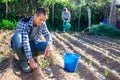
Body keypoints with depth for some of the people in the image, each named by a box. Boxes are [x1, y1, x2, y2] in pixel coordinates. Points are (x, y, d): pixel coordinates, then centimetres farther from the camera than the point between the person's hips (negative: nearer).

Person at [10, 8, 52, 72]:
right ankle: (23, 61, -18)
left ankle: (27, 56, 0)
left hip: (32, 43, 5)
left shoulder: (42, 24, -14)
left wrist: (48, 45, -34)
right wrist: (31, 60, -44)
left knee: (46, 46, -17)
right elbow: (25, 42, -39)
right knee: (17, 36, -38)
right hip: (20, 45, -4)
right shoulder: (24, 23, -32)